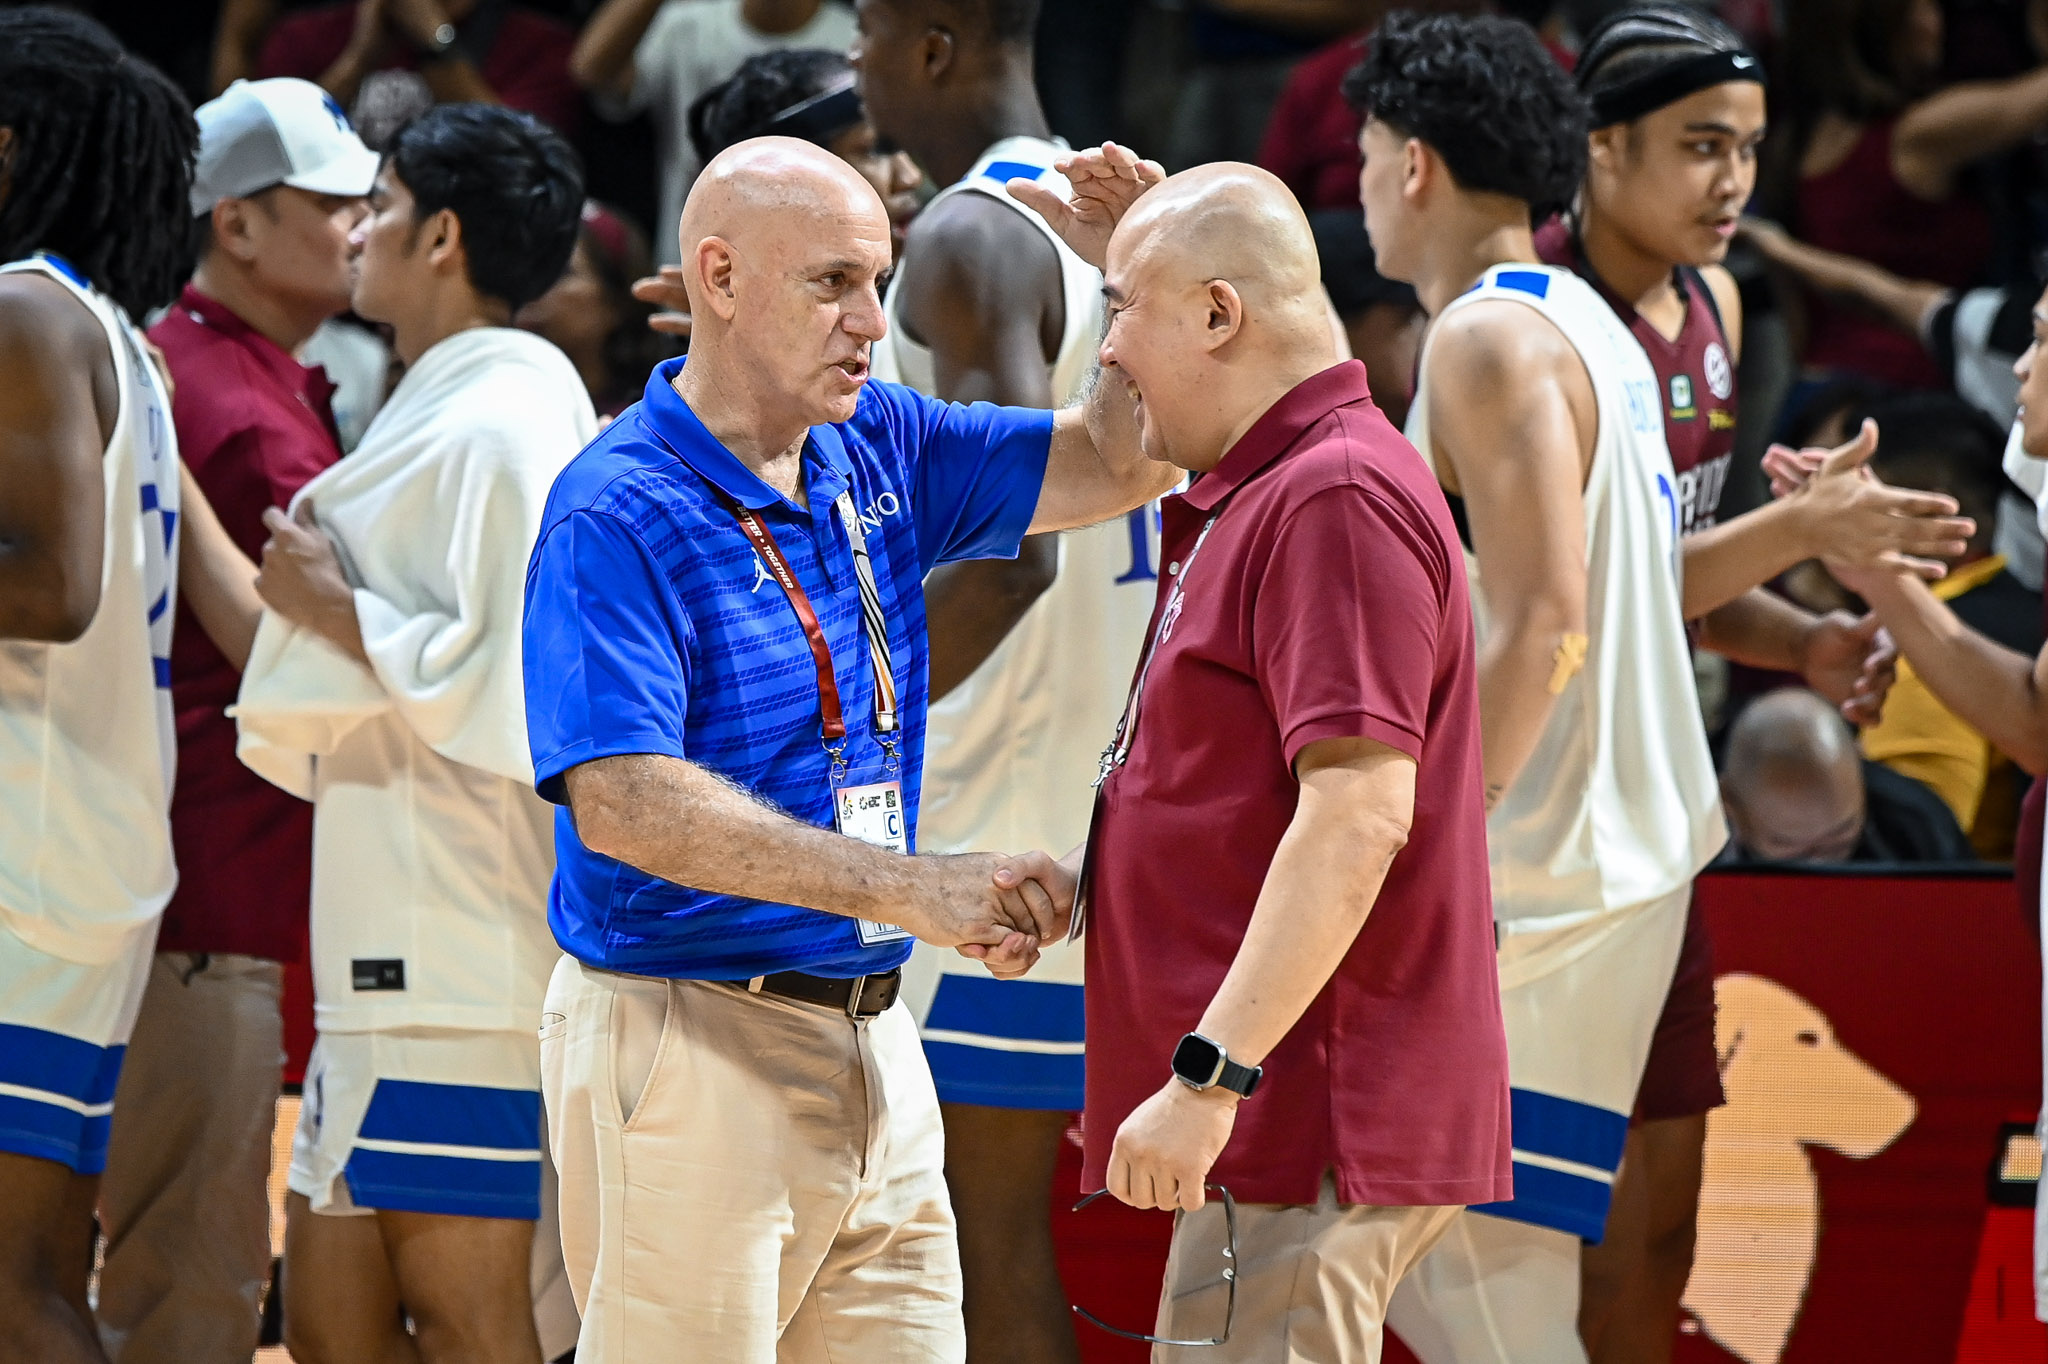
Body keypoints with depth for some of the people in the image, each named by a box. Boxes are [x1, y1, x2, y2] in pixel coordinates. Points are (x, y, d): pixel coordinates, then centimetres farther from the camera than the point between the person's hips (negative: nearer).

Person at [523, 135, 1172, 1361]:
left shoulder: (878, 454, 10)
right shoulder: (618, 516, -14)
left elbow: (1117, 465, 15)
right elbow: (624, 805, -24)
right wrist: (913, 891, -30)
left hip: (872, 1041, 8)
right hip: (690, 1043, -7)